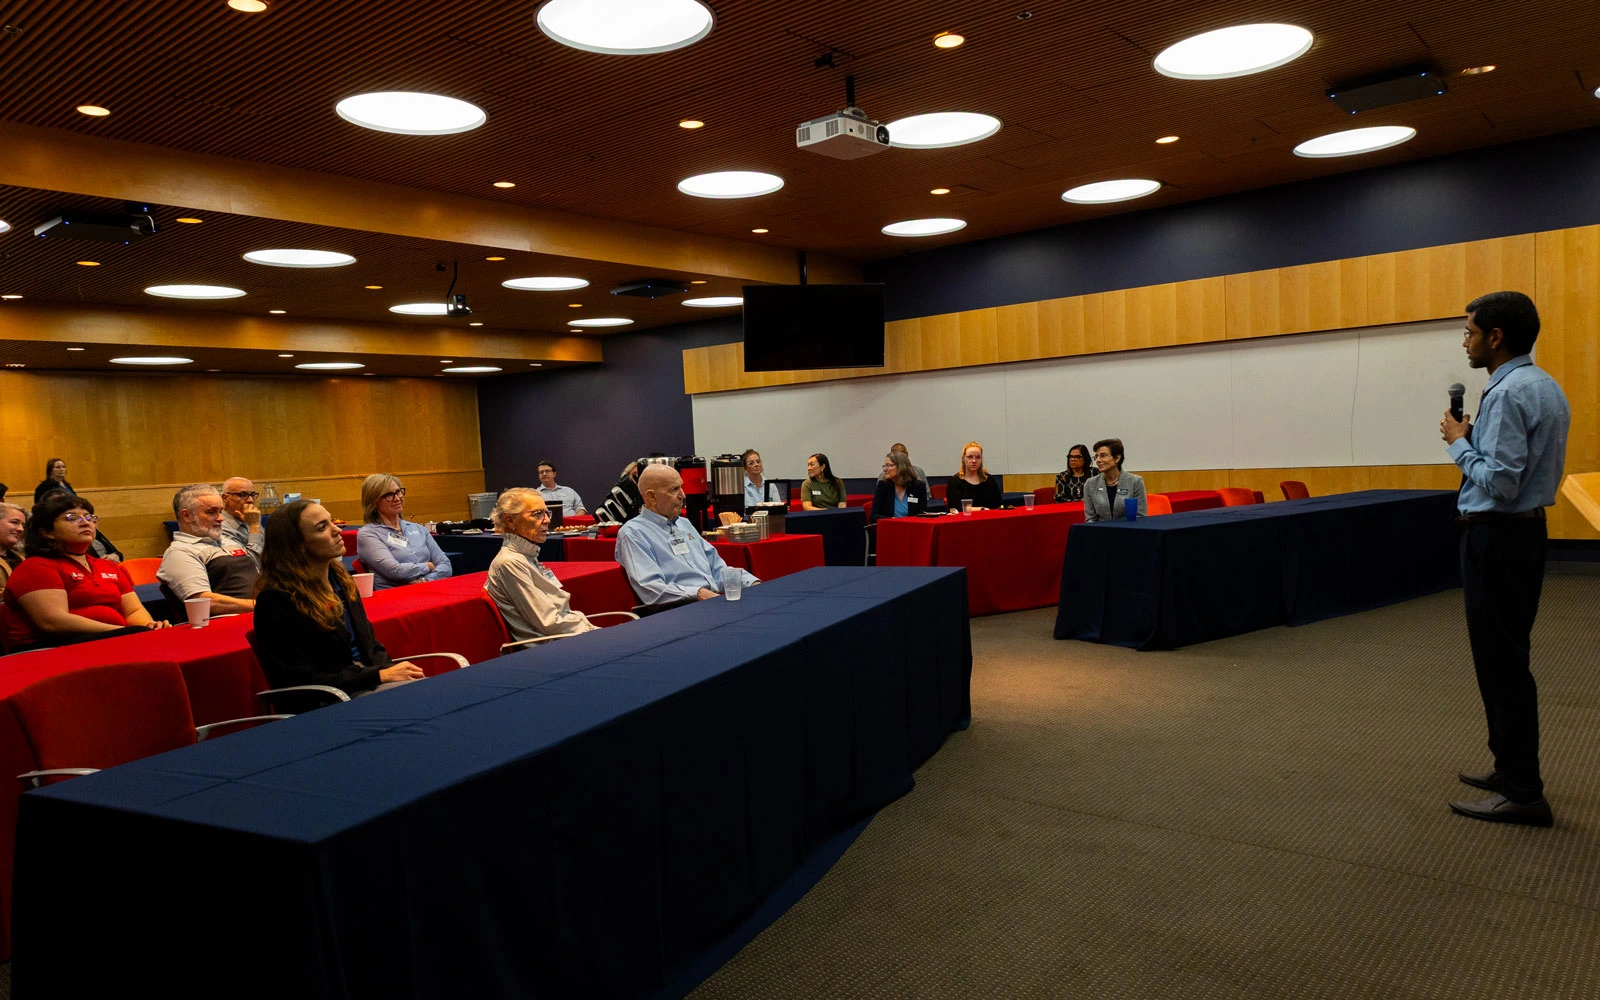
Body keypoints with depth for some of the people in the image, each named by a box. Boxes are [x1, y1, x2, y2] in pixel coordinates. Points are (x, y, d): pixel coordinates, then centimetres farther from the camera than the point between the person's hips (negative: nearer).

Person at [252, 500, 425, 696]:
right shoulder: (276, 600, -12)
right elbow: (300, 680, -15)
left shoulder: (340, 578, 10)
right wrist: (380, 675, -17)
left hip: (368, 682, 7)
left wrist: (390, 669, -5)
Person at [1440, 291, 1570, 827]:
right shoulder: (1545, 386, 12)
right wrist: (1476, 439, 11)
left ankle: (1523, 793, 2)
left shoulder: (1507, 394, -20)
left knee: (1500, 660, -4)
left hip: (1496, 536, -10)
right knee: (1508, 655, 17)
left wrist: (1460, 443, -11)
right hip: (1526, 527, 10)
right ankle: (1512, 767, 28)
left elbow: (1500, 483, -24)